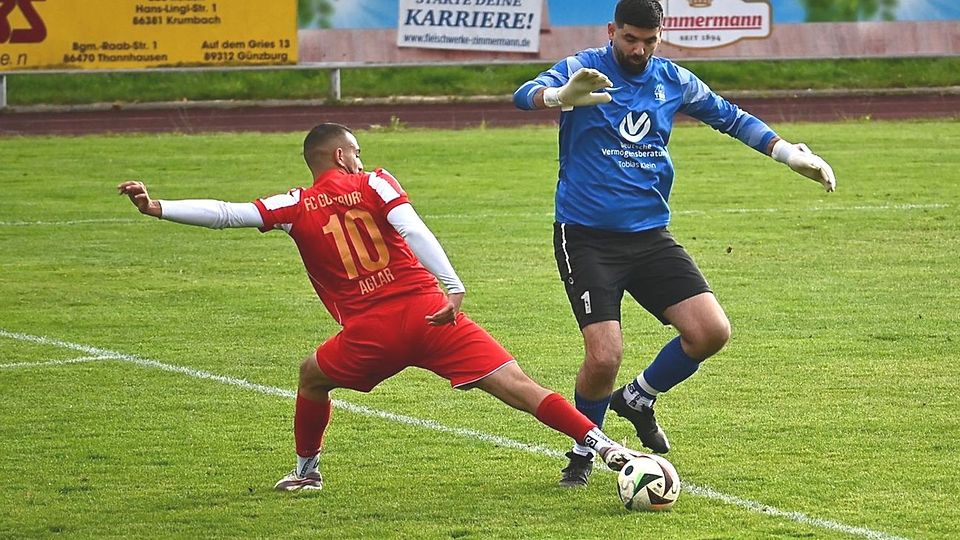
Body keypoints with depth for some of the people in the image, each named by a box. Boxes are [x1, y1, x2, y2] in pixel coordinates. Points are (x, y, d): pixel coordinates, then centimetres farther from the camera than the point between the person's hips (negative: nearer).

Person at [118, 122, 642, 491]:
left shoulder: (296, 207, 10)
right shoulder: (374, 183, 9)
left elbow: (226, 213, 4)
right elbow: (413, 229, -7)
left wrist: (158, 208, 7)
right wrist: (453, 288, -16)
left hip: (371, 334, 0)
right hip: (429, 312, 0)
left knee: (313, 375, 31)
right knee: (513, 382, -4)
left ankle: (306, 470, 36)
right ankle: (601, 444, -15)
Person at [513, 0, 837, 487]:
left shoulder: (672, 81, 8)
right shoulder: (583, 70, -6)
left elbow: (729, 117, 22)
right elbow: (525, 95, -24)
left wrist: (788, 152, 14)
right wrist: (561, 96, -48)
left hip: (650, 236, 5)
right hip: (586, 239, -5)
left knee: (711, 332, -10)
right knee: (604, 357, -16)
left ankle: (638, 399, 18)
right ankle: (583, 451, 12)